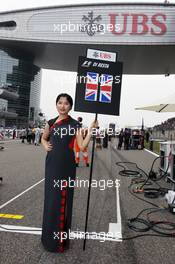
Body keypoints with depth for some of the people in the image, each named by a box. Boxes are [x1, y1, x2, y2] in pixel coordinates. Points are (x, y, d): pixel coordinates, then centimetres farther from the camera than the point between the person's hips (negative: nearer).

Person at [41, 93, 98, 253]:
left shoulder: (75, 124, -4)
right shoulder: (51, 123, 8)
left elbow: (82, 147, -12)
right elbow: (43, 138, 25)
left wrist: (91, 130, -20)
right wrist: (46, 146, 4)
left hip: (66, 165, -4)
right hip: (52, 164, 4)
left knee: (62, 200, 1)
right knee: (50, 198, 13)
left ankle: (60, 239, 16)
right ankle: (49, 236, 31)